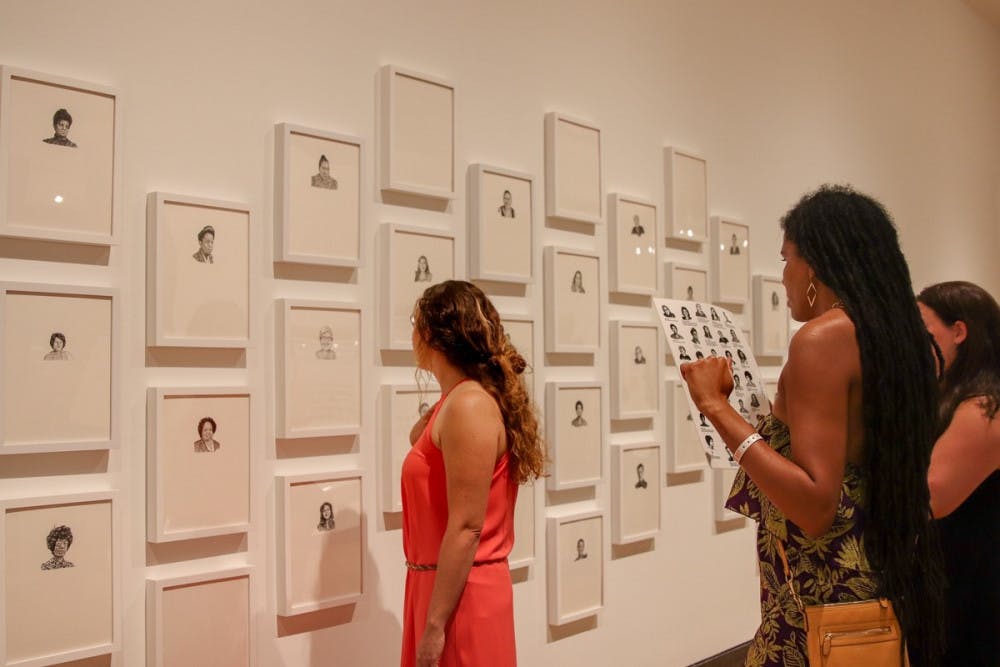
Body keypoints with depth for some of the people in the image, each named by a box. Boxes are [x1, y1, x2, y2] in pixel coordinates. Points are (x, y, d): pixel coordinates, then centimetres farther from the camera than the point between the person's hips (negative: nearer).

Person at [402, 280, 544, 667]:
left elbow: (467, 528, -23)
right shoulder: (460, 401, 7)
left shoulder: (469, 404, -20)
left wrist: (434, 625, -19)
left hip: (461, 594, -9)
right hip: (442, 584, 9)